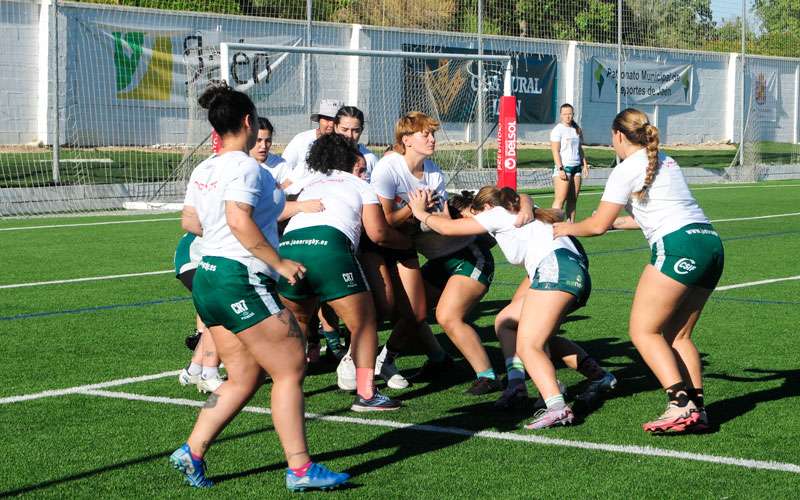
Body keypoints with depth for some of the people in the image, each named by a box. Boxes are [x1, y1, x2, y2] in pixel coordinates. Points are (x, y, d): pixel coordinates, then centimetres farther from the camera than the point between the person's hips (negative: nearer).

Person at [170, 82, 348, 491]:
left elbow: (189, 221, 19)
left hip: (208, 276, 9)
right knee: (291, 368, -3)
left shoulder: (203, 170, 14)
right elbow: (239, 220, -24)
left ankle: (192, 452, 6)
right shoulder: (245, 167, -12)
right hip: (241, 278, -9)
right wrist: (279, 263, -19)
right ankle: (300, 468, -2)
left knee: (243, 379, 13)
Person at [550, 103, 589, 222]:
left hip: (576, 168, 7)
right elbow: (555, 151, -10)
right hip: (563, 167, -6)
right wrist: (560, 169, -17)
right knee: (560, 199, -12)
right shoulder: (558, 130, -5)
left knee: (573, 199, 4)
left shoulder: (577, 130, 15)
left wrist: (585, 164, 13)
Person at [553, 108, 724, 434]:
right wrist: (618, 221, 45)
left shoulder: (626, 170, 1)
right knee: (678, 335, 13)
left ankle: (680, 404, -18)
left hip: (679, 246, -8)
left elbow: (597, 226, 3)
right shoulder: (666, 162, 25)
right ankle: (696, 408, 2)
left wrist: (565, 228, 22)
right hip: (711, 243, 8)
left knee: (644, 331, -3)